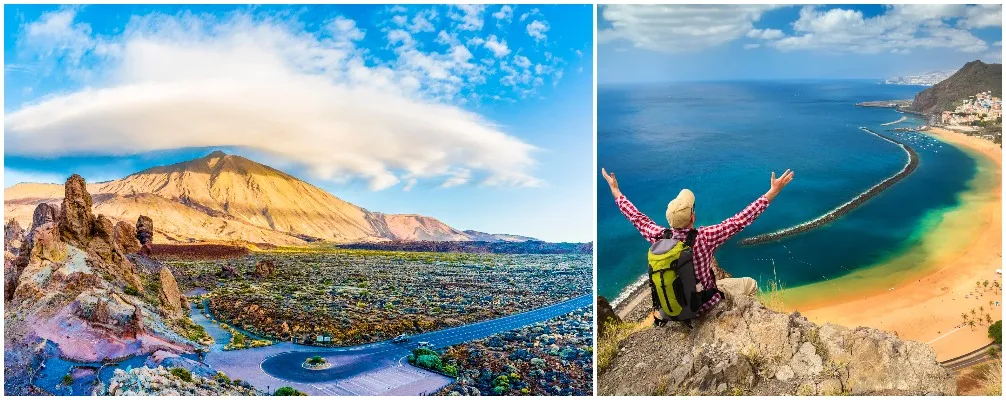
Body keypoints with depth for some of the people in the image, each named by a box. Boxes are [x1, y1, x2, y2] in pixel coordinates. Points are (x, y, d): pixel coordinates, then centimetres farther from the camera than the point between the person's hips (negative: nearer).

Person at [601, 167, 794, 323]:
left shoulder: (659, 237, -21)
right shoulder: (704, 238, -32)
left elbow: (637, 218, -5)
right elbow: (740, 221, -29)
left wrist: (616, 191, 8)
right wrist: (773, 192, -25)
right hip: (703, 304, -3)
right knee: (750, 284, 16)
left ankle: (660, 314, 37)